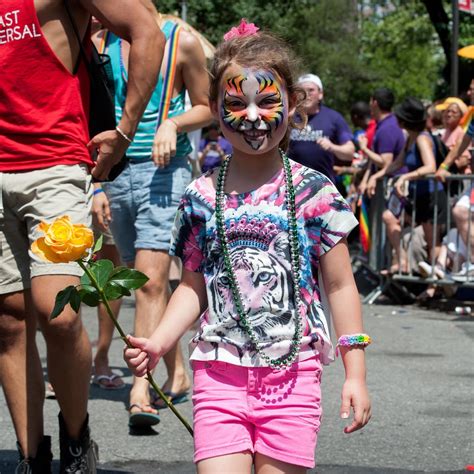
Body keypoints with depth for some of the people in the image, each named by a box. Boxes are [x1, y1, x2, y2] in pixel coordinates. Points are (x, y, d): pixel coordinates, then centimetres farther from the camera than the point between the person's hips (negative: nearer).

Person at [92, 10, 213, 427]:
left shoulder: (182, 42, 0)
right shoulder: (102, 43, 9)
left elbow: (206, 109, 9)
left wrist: (173, 124, -11)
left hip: (162, 172, -5)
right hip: (116, 173, 5)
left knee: (151, 280, -16)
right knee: (148, 282, 11)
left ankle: (141, 391, -21)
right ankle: (177, 373, 24)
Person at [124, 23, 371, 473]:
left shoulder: (313, 192, -1)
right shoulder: (201, 196, 5)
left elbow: (340, 285, 3)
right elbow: (193, 286, 12)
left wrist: (355, 373, 1)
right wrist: (158, 342, -3)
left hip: (292, 372, -1)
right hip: (219, 369, 1)